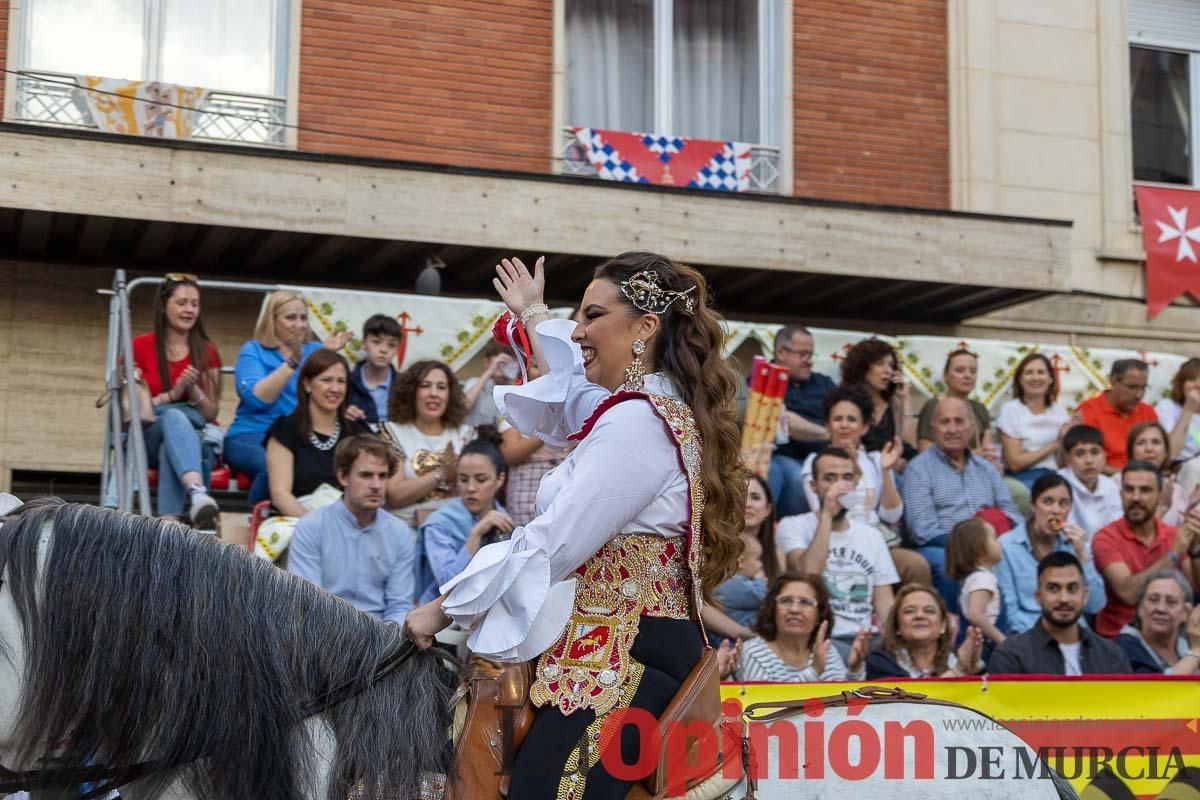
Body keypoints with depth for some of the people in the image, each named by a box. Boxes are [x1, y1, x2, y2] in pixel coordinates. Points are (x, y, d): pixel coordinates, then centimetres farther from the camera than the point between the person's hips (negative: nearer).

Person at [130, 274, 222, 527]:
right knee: (174, 417, -39)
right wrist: (172, 394, -14)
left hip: (195, 438, 1)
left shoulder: (207, 352, 11)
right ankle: (198, 494, -68)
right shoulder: (140, 347, 6)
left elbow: (212, 413, 8)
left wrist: (193, 391, -13)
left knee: (171, 443, -39)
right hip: (148, 438, -1)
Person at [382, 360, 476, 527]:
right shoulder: (393, 432, 4)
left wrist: (456, 475, -12)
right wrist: (440, 475, -11)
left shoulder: (465, 434, 11)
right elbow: (393, 496, -6)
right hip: (408, 528, -2)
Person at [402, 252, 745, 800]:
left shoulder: (637, 419, -13)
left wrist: (444, 608, -6)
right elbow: (574, 390, 42)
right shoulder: (665, 409, 18)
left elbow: (552, 545, -17)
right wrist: (534, 317, 58)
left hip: (620, 658, -10)